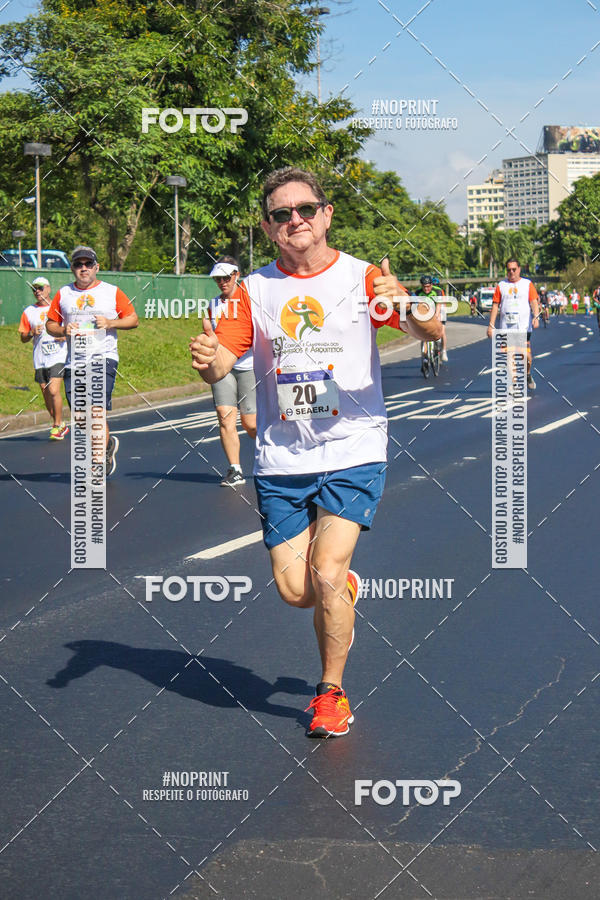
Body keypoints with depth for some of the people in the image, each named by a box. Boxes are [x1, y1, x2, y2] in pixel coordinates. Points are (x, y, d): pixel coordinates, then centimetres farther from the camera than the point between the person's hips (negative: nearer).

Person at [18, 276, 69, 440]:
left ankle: (57, 426, -4)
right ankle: (60, 426, 20)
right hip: (39, 360, 3)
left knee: (54, 390, -16)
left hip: (58, 357, -3)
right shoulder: (29, 312, 9)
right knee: (46, 394, 5)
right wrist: (32, 333, -8)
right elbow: (23, 338, 12)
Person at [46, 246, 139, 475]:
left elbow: (133, 319, 7)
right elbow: (50, 325, 15)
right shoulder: (63, 294, 11)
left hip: (104, 357, -4)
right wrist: (63, 330, -7)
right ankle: (108, 443, 32)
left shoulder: (112, 292, 5)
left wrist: (110, 323, -10)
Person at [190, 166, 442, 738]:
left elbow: (431, 333, -13)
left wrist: (405, 307, -35)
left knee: (326, 573, -16)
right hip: (280, 461, 3)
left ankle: (331, 692, 7)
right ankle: (346, 590, 37)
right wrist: (207, 358, -25)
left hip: (352, 454, -3)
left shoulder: (362, 278, -2)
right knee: (294, 590, 0)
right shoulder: (255, 289, 5)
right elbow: (219, 366, -1)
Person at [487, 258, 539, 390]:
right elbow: (495, 305, 9)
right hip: (505, 327, 1)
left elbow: (533, 301, 0)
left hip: (524, 326, -1)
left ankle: (528, 375, 21)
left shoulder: (527, 284, 9)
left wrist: (536, 316, -18)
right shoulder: (501, 285, 11)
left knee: (526, 354, -6)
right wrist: (491, 325, 3)